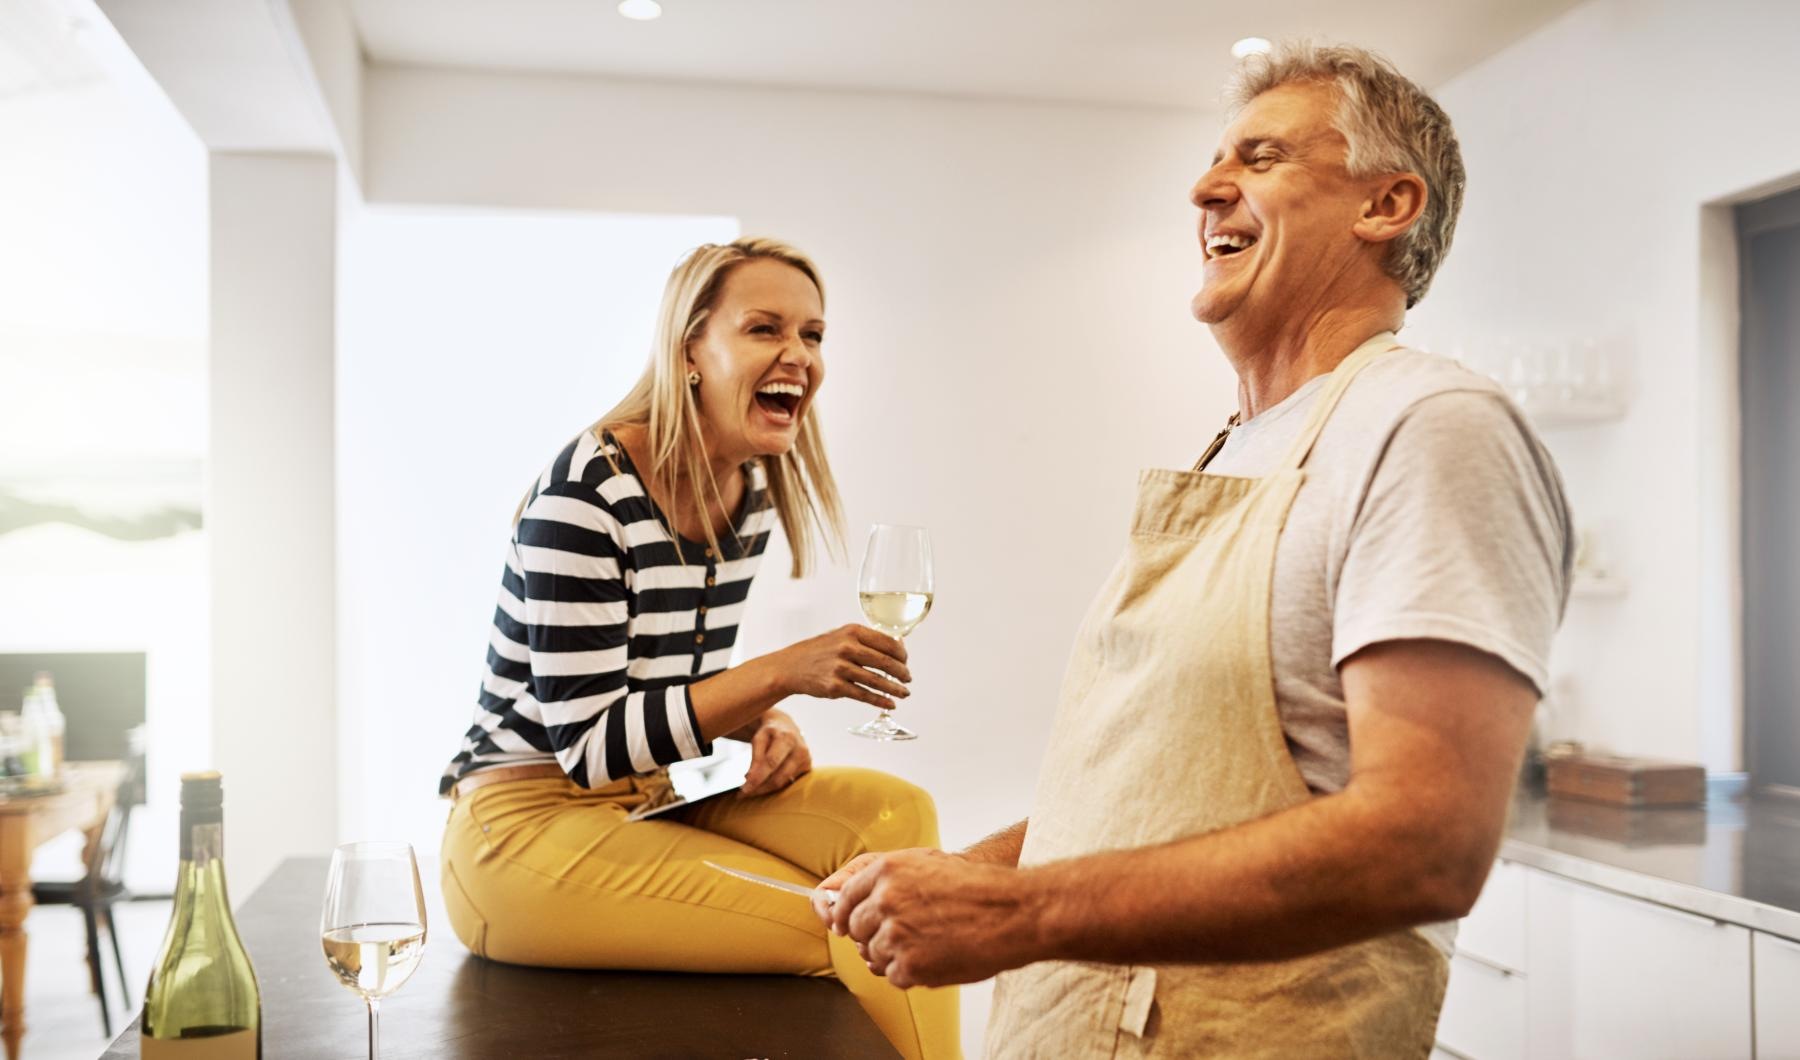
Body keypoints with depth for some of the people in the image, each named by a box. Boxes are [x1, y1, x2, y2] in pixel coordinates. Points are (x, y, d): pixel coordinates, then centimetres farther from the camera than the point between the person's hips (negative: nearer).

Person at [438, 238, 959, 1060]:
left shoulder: (754, 490, 3)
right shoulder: (585, 492, -21)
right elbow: (587, 743, -23)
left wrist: (766, 724, -7)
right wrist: (780, 674, -29)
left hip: (656, 797, 8)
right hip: (530, 823, -7)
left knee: (894, 812, -16)